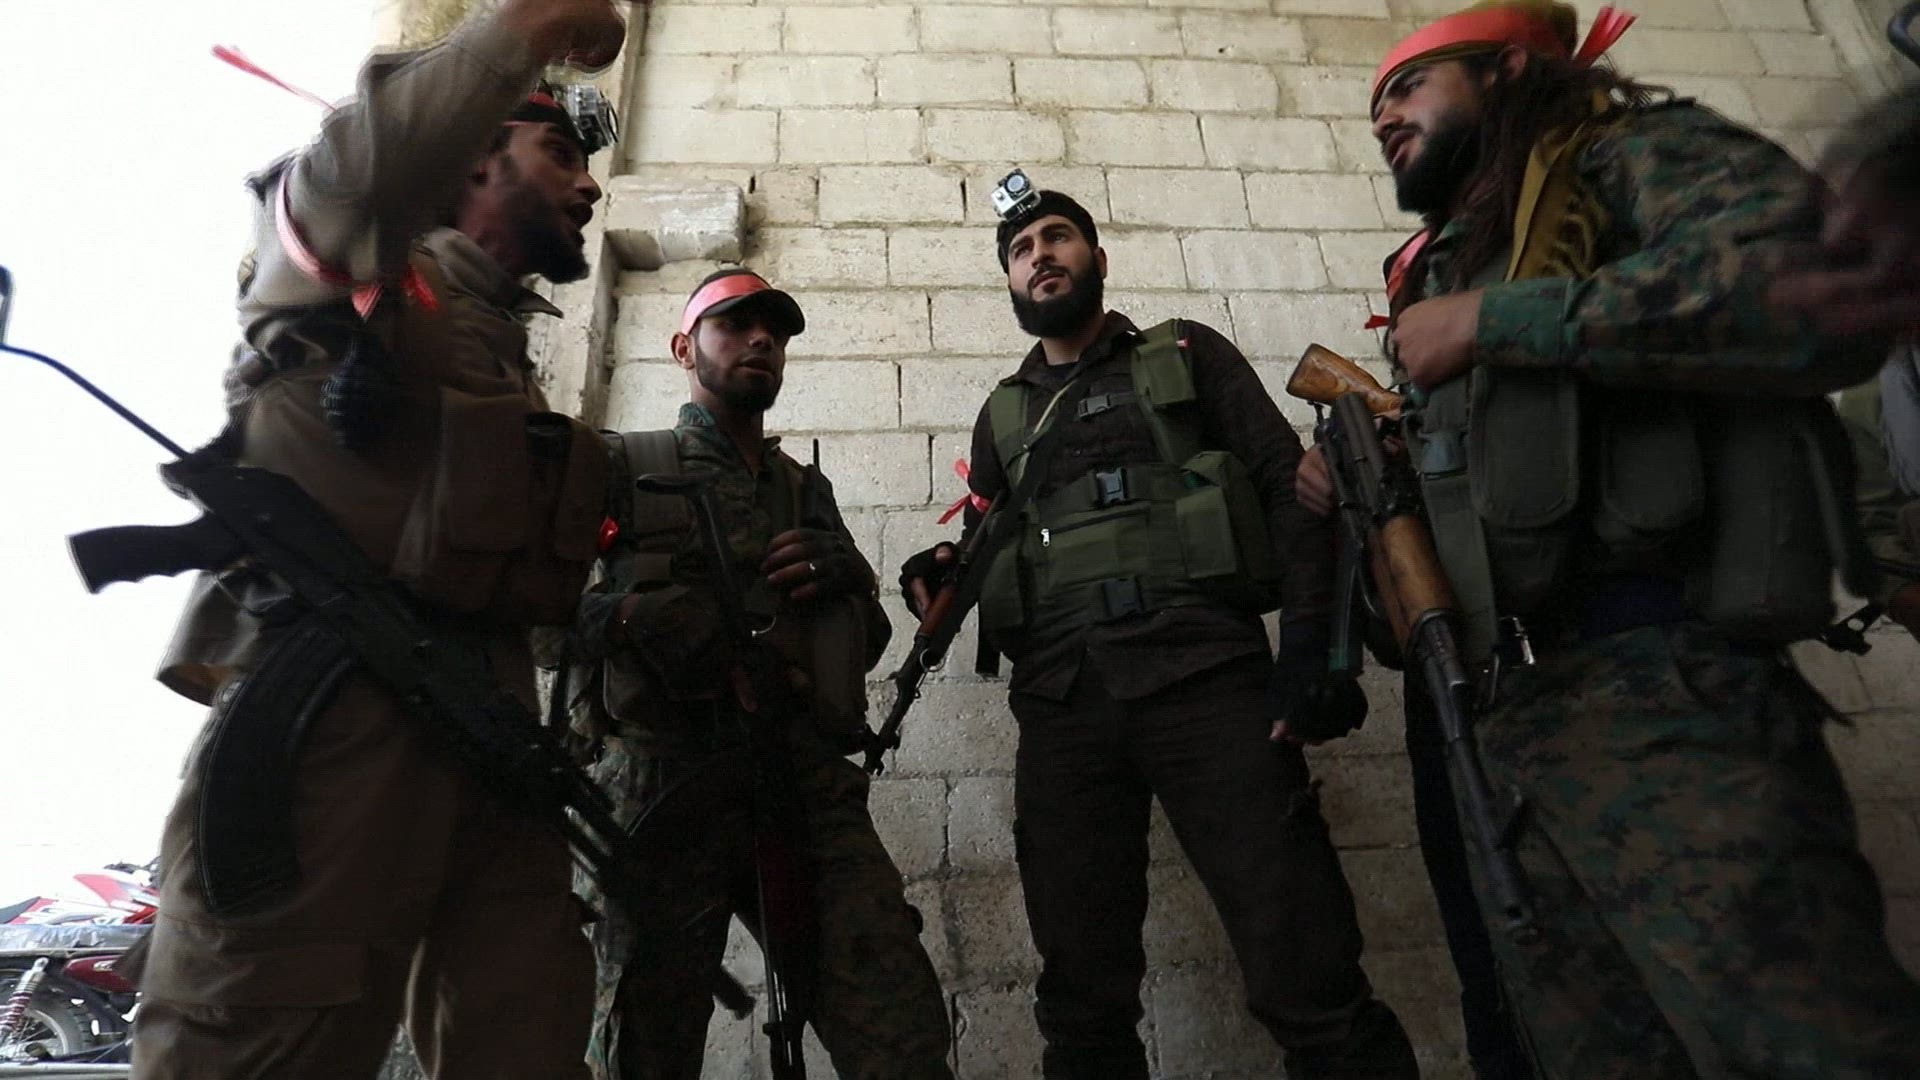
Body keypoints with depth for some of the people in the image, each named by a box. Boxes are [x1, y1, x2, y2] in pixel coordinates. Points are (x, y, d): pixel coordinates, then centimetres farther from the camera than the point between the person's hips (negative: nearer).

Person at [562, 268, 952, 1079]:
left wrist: (844, 570, 5)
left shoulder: (808, 491, 25)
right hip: (664, 783, -2)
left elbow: (870, 636, 25)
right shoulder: (624, 466, 13)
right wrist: (625, 615, -13)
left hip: (809, 780, 3)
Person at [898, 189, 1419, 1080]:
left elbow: (1289, 483, 7)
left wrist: (1311, 637, -8)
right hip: (1061, 701, 3)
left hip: (1203, 671, -2)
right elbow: (988, 550, 26)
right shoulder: (1003, 414, 26)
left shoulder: (1185, 353, 17)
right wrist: (944, 570, 2)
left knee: (1306, 980, -10)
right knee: (1082, 1000, 4)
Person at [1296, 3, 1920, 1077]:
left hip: (1660, 691, -7)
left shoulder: (1630, 148, 7)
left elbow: (1822, 282, -16)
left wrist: (1493, 319, -11)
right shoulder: (1453, 266, 27)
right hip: (1509, 720, 8)